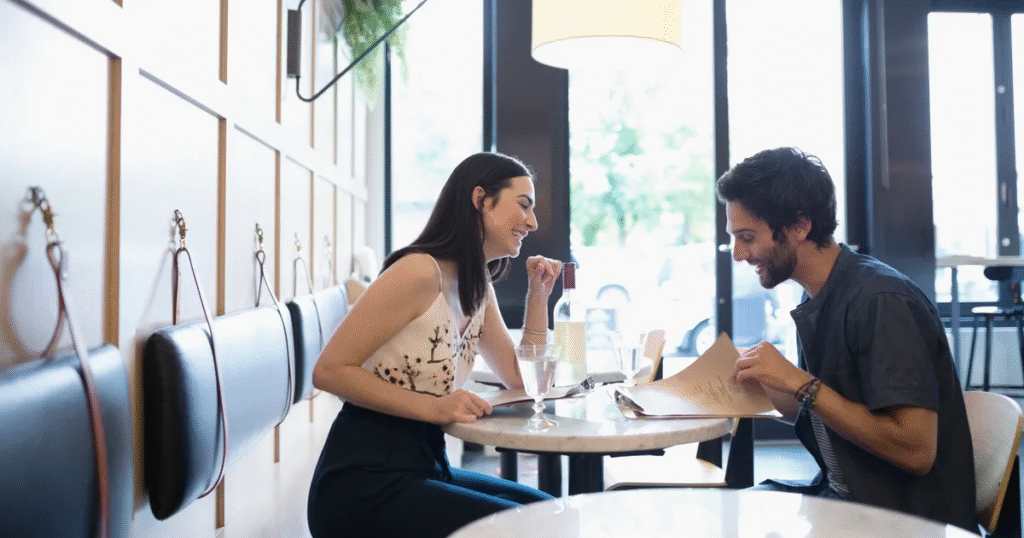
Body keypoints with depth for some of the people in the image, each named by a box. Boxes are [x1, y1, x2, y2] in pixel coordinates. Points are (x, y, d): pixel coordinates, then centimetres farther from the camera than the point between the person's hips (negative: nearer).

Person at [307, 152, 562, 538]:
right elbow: (329, 370, -19)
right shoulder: (420, 272, -18)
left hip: (424, 464, 9)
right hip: (364, 482, -9)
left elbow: (522, 383, 13)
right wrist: (435, 408, -26)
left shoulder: (480, 289, 10)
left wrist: (538, 295, 6)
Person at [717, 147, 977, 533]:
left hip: (909, 516, -7)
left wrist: (800, 382, -24)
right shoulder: (816, 301, 3)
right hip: (839, 492, 7)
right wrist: (760, 384, -3)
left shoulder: (881, 302, -21)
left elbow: (915, 450, -25)